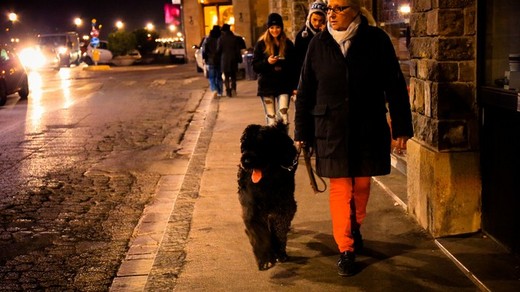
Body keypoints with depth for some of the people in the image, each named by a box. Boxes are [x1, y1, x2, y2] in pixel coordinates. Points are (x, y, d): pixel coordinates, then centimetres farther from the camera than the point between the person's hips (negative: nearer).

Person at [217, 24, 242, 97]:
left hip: (224, 60, -2)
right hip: (233, 60, 2)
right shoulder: (234, 38, 1)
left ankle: (228, 91, -2)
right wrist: (239, 59, 7)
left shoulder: (221, 39, -6)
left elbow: (218, 50, -5)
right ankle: (233, 88, -8)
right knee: (233, 76, 12)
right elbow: (238, 50, 1)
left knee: (226, 77, 4)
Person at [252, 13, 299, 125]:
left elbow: (294, 67, 8)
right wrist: (267, 62, -20)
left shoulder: (288, 44, 5)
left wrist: (294, 86, 2)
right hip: (267, 86, 0)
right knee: (270, 117, 2)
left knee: (283, 114, -13)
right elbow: (255, 67, -2)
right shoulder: (261, 44, 1)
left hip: (284, 86, 0)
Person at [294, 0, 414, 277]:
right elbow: (305, 91, 3)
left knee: (362, 184, 14)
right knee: (339, 188, 2)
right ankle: (345, 249, 12)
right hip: (331, 129, 0)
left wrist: (402, 126, -3)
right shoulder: (318, 43, -2)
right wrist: (302, 132, 4)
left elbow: (395, 85, -3)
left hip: (368, 129, 0)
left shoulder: (376, 39, -7)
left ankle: (355, 228, 41)